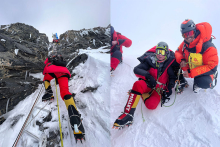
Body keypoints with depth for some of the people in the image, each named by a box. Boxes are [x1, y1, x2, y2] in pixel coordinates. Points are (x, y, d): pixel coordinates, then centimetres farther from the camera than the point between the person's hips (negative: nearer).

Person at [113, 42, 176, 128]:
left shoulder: (169, 63, 1)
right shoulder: (150, 60, -1)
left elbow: (172, 77, 10)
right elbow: (136, 70, -10)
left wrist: (169, 88, -7)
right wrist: (147, 75, -27)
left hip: (159, 88, 0)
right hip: (148, 84, 0)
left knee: (151, 105, -32)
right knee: (138, 84, -38)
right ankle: (128, 115, -39)